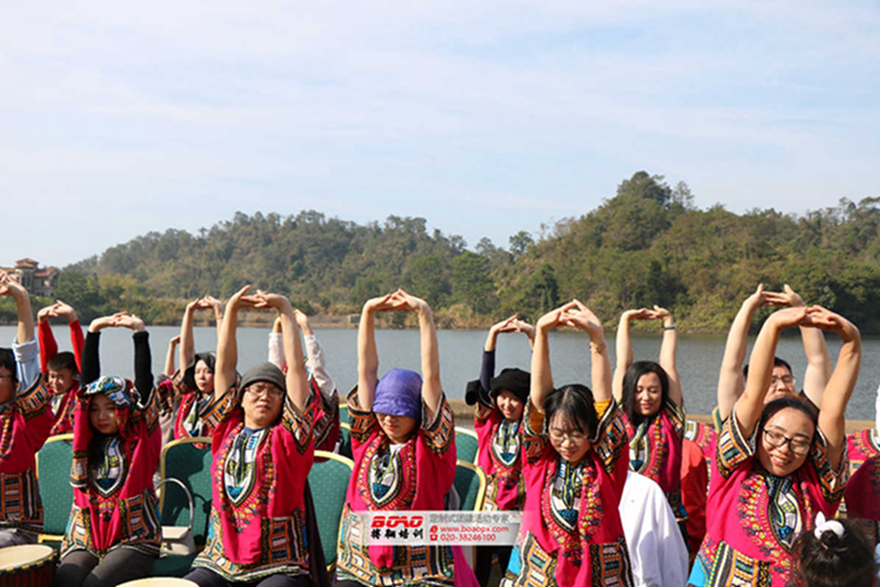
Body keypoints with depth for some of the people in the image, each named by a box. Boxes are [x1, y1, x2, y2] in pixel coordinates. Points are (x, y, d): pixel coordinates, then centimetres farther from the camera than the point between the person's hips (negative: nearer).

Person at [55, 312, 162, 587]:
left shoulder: (140, 434, 3)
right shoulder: (89, 436, 13)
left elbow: (144, 382, -6)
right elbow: (88, 380, 10)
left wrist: (140, 333, -9)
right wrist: (93, 332, 7)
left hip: (133, 537, -3)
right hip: (85, 536, 4)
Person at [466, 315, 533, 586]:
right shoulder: (489, 421, 4)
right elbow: (486, 379, -2)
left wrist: (532, 334, -17)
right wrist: (493, 334, -9)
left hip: (519, 511, -2)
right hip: (487, 508, 2)